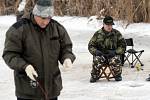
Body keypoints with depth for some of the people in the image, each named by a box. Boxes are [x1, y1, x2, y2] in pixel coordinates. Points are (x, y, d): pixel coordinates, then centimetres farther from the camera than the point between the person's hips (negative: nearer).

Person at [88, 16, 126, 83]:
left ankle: (118, 75, -4)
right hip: (101, 54, 0)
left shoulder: (116, 33, 5)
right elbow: (90, 46, 9)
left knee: (115, 60, -34)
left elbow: (122, 45, 5)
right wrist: (95, 51, -13)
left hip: (113, 55, 0)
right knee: (97, 60, -34)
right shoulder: (98, 34, 5)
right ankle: (94, 76, -7)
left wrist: (115, 51, -12)